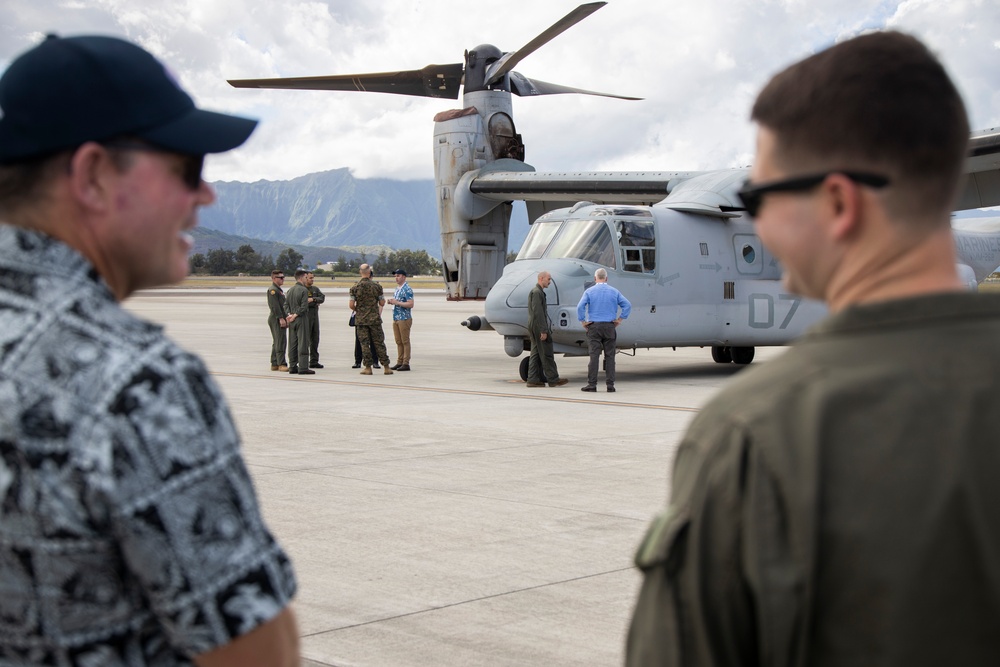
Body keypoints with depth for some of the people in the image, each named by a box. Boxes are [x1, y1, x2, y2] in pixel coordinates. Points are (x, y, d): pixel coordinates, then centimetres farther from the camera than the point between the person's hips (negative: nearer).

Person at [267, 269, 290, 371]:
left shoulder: (279, 290, 20)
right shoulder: (272, 290, -12)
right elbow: (274, 306, -19)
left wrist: (286, 318, 19)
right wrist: (281, 318, -23)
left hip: (280, 320, 10)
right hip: (276, 319, -10)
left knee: (277, 342, 11)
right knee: (280, 342, -12)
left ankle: (274, 364, 15)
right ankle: (281, 364, -13)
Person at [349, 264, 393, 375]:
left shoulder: (355, 287, -4)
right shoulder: (377, 286, -4)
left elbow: (351, 305, -6)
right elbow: (382, 303, -1)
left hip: (361, 319, 0)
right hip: (375, 319, 0)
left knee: (364, 344, 4)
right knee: (379, 343, 4)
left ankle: (368, 368, 2)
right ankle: (386, 367, 4)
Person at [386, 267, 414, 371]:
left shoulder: (407, 289, -11)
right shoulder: (397, 289, 17)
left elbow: (410, 304, -18)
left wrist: (397, 302, -20)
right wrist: (391, 301, 6)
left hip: (404, 319, -9)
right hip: (396, 319, 9)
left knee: (405, 342, -5)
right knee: (399, 342, 9)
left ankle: (406, 363, -4)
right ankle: (399, 362, 13)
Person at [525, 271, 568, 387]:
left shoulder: (539, 292, 18)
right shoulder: (537, 292, -14)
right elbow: (538, 313, -20)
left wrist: (546, 329, 20)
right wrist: (543, 331, -22)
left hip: (534, 328, 10)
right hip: (538, 326, -10)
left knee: (536, 354, 9)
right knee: (546, 354, -5)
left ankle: (533, 379, 8)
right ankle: (553, 379, -2)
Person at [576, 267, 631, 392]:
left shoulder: (589, 291, -1)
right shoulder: (614, 292, 6)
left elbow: (580, 306, -12)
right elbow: (627, 305, 1)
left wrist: (582, 321, -4)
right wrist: (620, 319, 5)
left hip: (594, 327, -1)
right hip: (610, 326, 1)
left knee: (594, 356, -3)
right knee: (609, 356, 4)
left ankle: (592, 384, -4)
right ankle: (610, 384, 2)